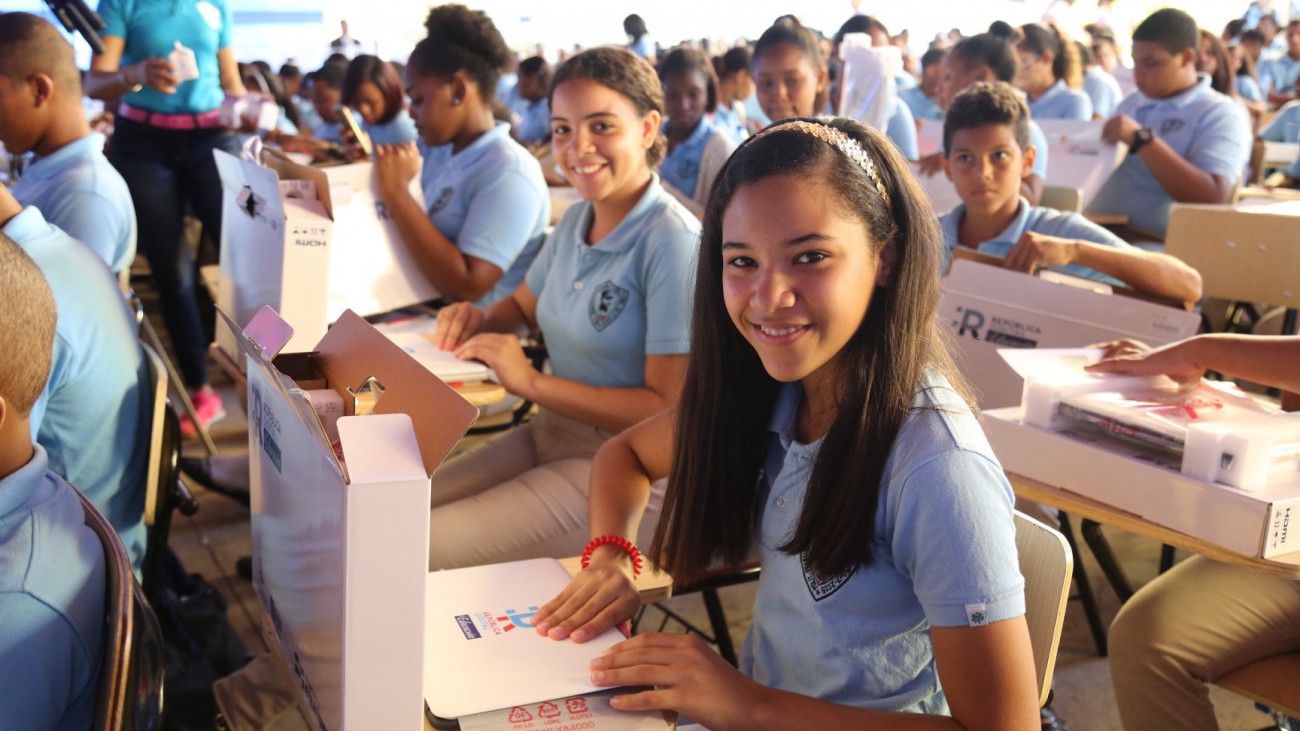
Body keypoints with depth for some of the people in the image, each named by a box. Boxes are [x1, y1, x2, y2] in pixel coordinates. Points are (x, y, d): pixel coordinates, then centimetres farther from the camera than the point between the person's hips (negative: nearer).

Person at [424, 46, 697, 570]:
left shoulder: (673, 242, -18)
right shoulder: (575, 221, 6)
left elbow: (670, 409, -22)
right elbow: (526, 304, 25)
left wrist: (532, 382, -22)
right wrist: (480, 320, 1)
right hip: (551, 433, 8)